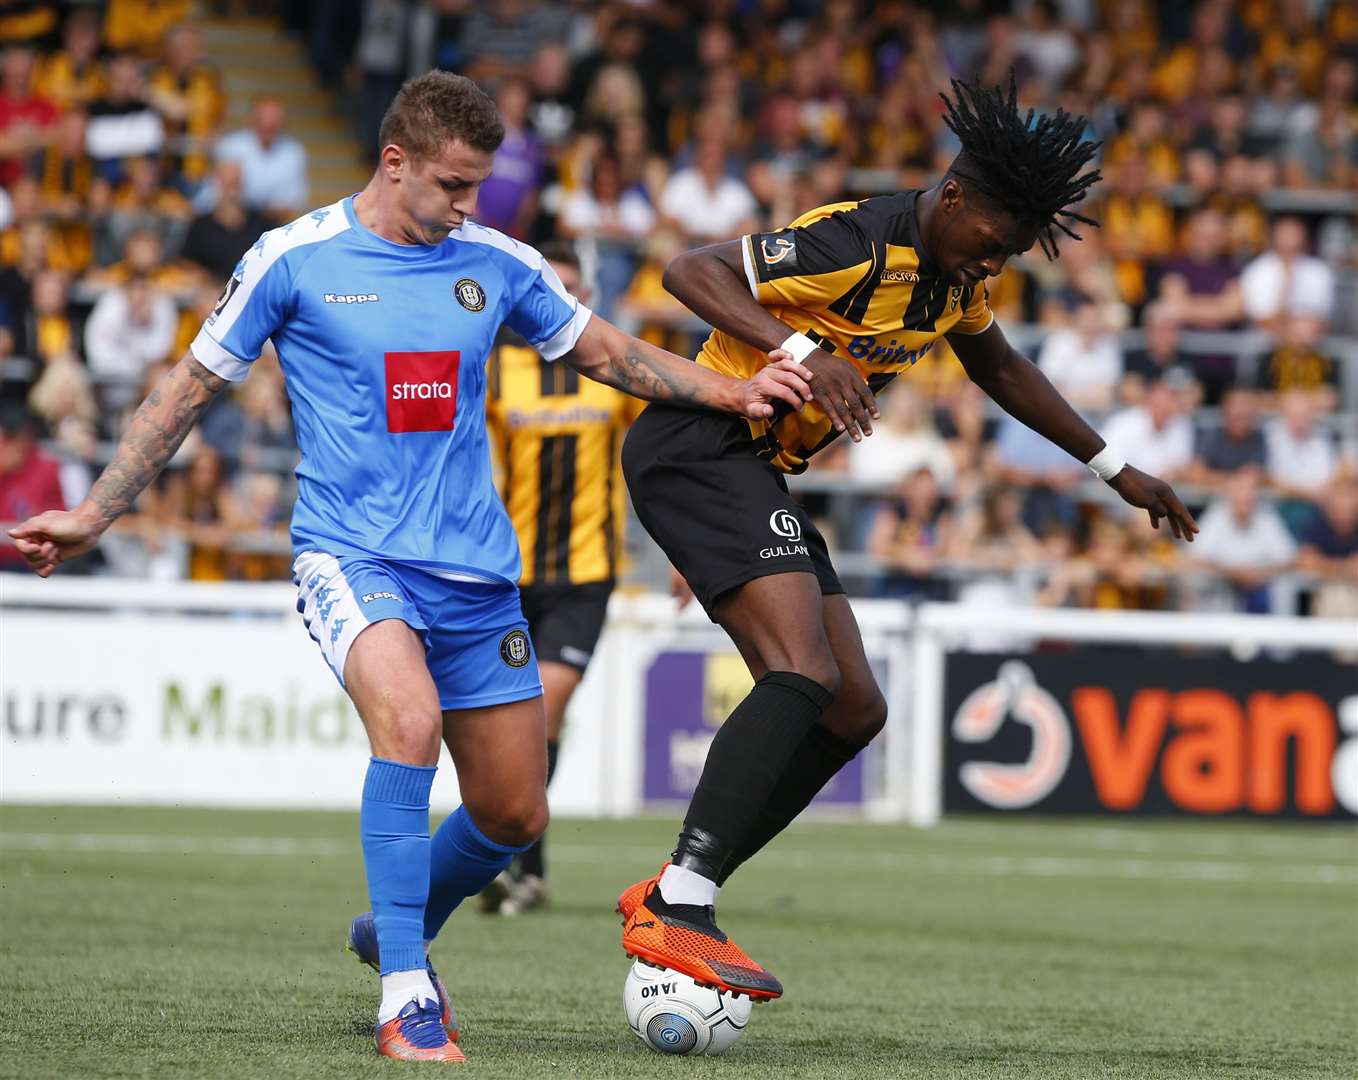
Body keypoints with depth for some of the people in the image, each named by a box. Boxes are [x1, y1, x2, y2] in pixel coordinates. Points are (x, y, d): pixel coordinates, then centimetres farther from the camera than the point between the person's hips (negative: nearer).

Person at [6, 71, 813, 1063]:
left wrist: (733, 393, 7)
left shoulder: (499, 266, 6)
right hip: (350, 557, -5)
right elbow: (191, 388, 5)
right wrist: (93, 517, 2)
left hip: (476, 570, 5)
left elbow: (607, 353, 20)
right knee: (409, 719, -33)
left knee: (515, 815, 6)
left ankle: (395, 934, 37)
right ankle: (405, 998, -26)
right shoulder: (293, 261, -4)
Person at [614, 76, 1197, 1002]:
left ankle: (675, 895, 7)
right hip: (702, 446, -10)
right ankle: (677, 910, -30)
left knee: (853, 713, 6)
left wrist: (1114, 469, 32)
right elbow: (691, 272, -24)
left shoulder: (956, 275, 10)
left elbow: (1001, 368, 30)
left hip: (754, 474, 10)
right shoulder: (861, 246, -19)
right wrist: (806, 351, -35)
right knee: (801, 675, -26)